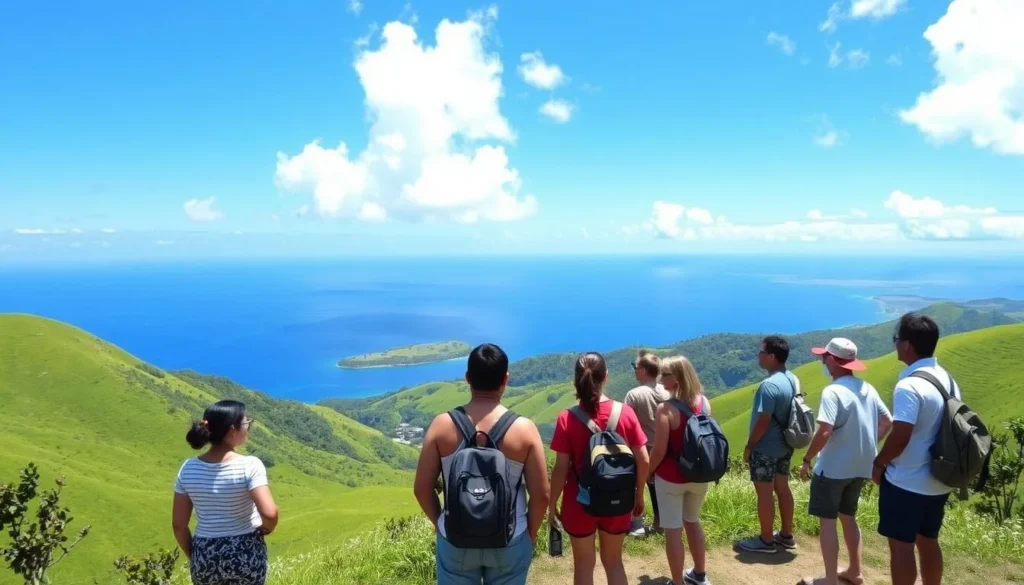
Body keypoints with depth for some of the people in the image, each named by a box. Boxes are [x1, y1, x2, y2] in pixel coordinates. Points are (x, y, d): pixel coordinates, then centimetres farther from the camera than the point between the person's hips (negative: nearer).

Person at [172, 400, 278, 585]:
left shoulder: (188, 469, -5)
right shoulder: (249, 465, -18)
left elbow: (178, 524, -1)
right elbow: (269, 513, -28)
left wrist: (192, 556, 13)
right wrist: (267, 528, -6)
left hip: (205, 555, 4)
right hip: (246, 553, -3)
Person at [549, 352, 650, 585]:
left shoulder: (567, 418, -15)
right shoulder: (625, 413, -9)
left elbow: (561, 468, -13)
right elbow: (643, 461, -5)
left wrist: (552, 504, 0)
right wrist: (639, 495, 10)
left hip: (579, 502, -2)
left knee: (584, 564, 16)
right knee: (613, 561, 21)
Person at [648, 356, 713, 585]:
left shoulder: (666, 408, -21)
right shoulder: (704, 402, -3)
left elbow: (659, 450, -18)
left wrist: (647, 471, -1)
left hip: (671, 477, -6)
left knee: (672, 530, 6)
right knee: (692, 522, 25)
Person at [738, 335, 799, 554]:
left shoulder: (769, 385, -25)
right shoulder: (793, 380, 4)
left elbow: (763, 421, -24)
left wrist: (749, 446, -12)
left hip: (765, 448, -9)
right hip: (784, 446, 9)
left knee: (764, 492, 3)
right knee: (782, 488, 18)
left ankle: (766, 540, 13)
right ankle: (786, 535, 29)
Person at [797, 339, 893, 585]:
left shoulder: (833, 391, -20)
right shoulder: (867, 389, 4)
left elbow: (824, 432, -26)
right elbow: (887, 422, 13)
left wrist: (806, 460, -15)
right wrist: (866, 445, 17)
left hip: (833, 468, -8)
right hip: (860, 467, 8)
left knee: (827, 521, 3)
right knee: (848, 516, 22)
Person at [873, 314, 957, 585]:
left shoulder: (909, 386, -23)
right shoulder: (947, 378, 5)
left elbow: (900, 437, -24)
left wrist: (879, 464, -7)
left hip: (906, 482, -8)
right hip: (937, 481, 8)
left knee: (901, 545, 4)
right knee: (928, 541, 19)